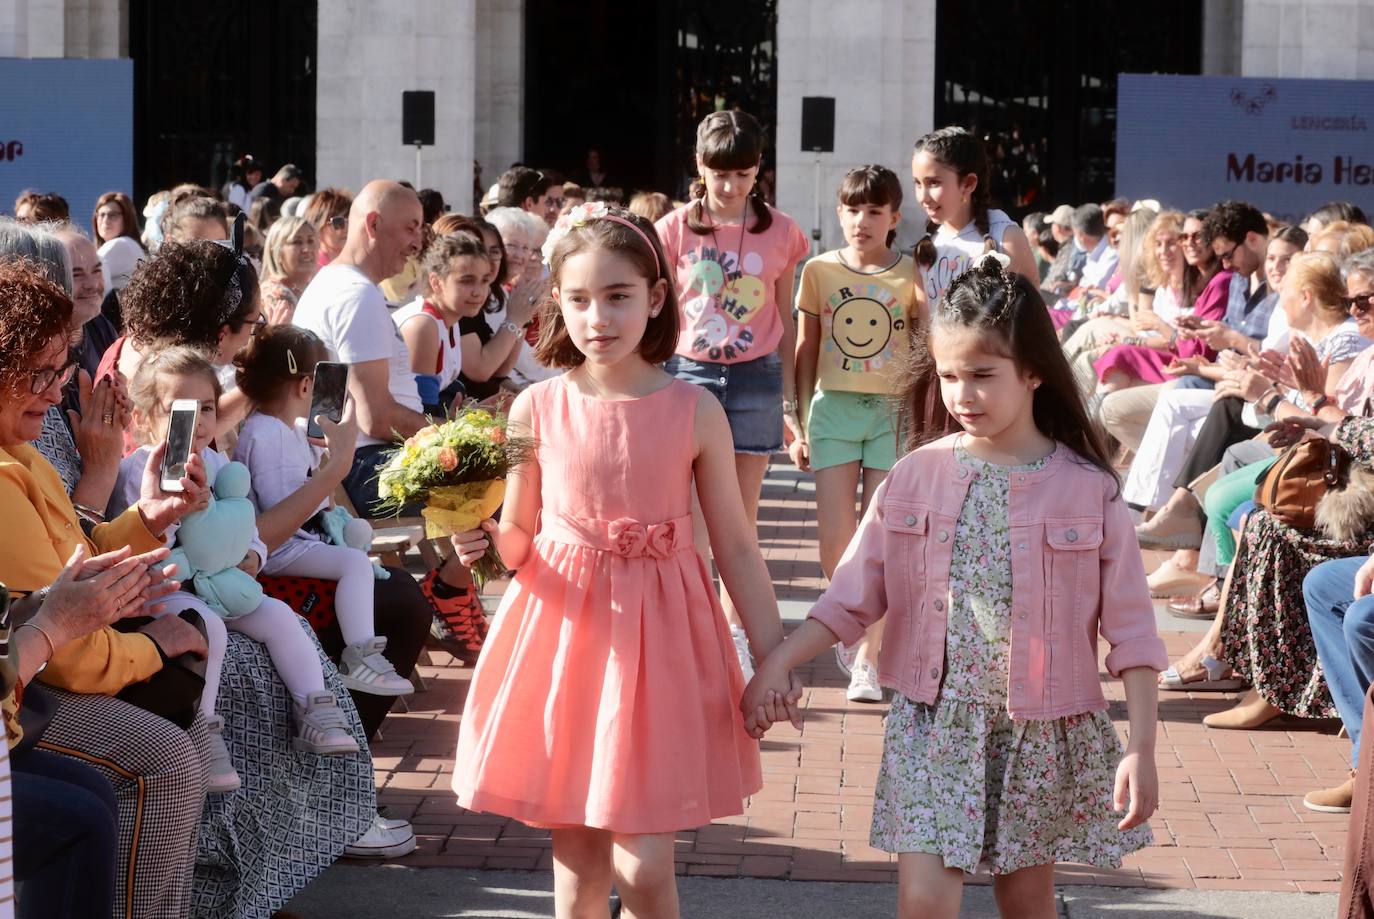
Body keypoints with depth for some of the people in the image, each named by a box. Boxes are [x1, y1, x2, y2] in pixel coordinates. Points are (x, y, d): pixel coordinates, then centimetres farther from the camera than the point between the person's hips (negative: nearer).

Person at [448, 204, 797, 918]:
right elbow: (520, 540, 7)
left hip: (657, 640, -1)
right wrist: (486, 543, -15)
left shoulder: (695, 413, -5)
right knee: (576, 851, 8)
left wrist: (773, 655, 0)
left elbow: (736, 546, 1)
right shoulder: (537, 409, -3)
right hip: (563, 632, 1)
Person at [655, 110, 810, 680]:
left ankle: (736, 637, 14)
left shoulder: (780, 233, 3)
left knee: (741, 515, 6)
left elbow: (785, 325, 9)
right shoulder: (676, 230, 0)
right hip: (690, 372, -1)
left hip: (755, 377, 1)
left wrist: (790, 400, 9)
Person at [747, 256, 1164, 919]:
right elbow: (853, 595, 3)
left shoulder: (1087, 489, -6)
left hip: (1041, 733, -1)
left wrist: (1141, 749, -8)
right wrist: (778, 662, -9)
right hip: (934, 721, 1)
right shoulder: (916, 477, 0)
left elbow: (1130, 631, -4)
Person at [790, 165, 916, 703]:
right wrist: (801, 422, 5)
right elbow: (806, 351, 8)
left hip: (893, 411, -1)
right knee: (835, 543, -5)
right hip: (834, 409, 1)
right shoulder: (820, 270, 3)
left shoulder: (911, 276, 0)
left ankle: (866, 660, 9)